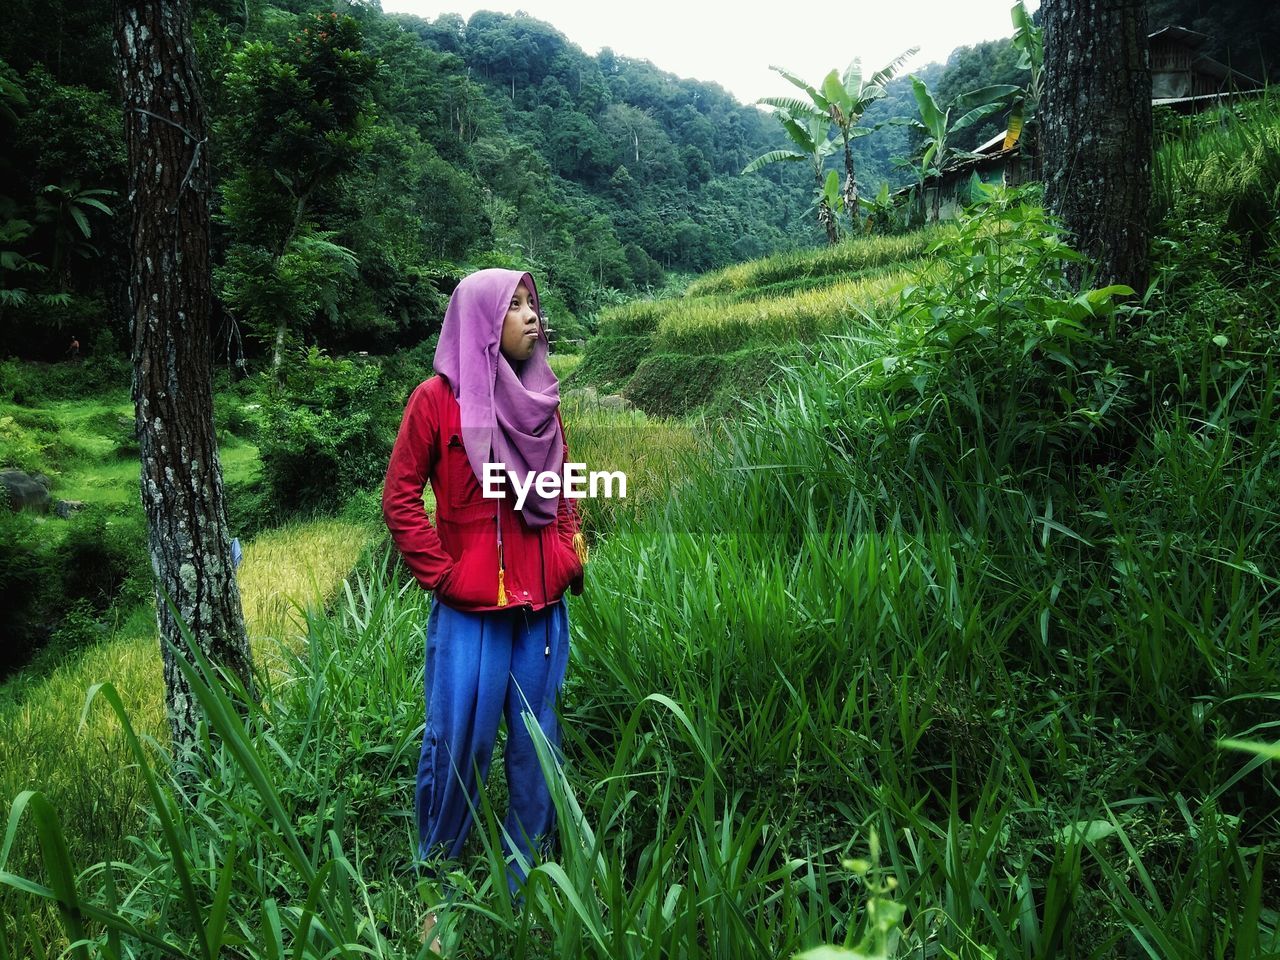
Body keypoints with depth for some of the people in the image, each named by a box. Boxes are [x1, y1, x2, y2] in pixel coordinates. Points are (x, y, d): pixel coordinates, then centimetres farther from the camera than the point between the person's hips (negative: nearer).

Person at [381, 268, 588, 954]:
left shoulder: (540, 396, 10)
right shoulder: (438, 397, -6)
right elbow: (399, 499, -4)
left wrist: (572, 555, 7)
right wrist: (443, 577, -8)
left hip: (544, 603, 5)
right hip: (472, 609, -5)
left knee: (536, 744, 12)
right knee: (458, 745, 3)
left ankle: (527, 882, 29)